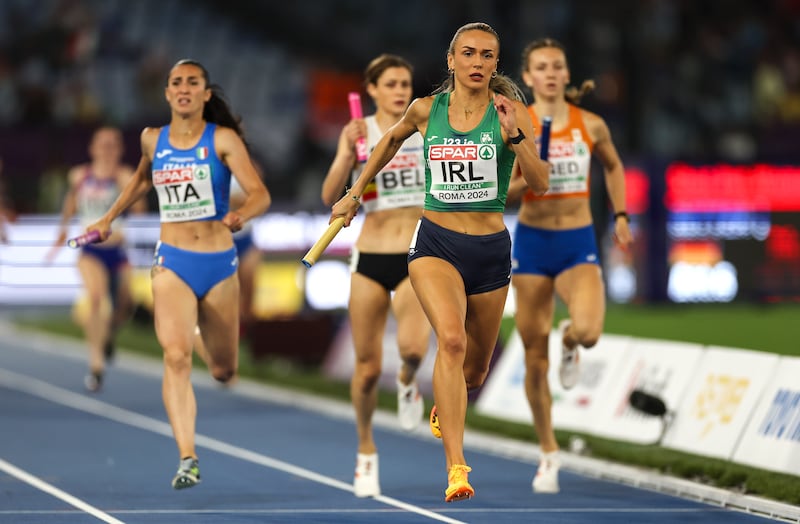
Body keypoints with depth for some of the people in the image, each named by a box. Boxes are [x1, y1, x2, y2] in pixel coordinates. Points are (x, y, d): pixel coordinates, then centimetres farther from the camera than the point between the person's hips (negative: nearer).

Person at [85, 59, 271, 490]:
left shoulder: (223, 139, -6)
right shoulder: (153, 140, 5)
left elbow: (260, 194, -16)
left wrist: (242, 215, -36)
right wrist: (109, 218, 30)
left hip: (219, 263, -1)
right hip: (172, 262, 1)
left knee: (224, 370, 11)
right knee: (176, 355, -22)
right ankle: (188, 459, -27)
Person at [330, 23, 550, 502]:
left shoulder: (508, 109, -3)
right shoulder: (426, 109, 1)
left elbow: (540, 183, -10)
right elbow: (392, 141, 23)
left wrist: (515, 135, -24)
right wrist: (356, 192, 27)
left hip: (491, 248, 1)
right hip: (436, 244, -1)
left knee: (475, 371, 15)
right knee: (452, 340, -28)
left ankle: (444, 409, 53)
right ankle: (456, 467, -34)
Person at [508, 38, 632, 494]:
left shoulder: (591, 126, -1)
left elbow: (614, 166, 19)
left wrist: (621, 216, 11)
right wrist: (525, 178, -24)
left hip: (579, 243, 0)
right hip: (532, 242, 0)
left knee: (588, 331, -26)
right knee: (535, 357, 2)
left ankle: (570, 343, 15)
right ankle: (549, 454, 19)